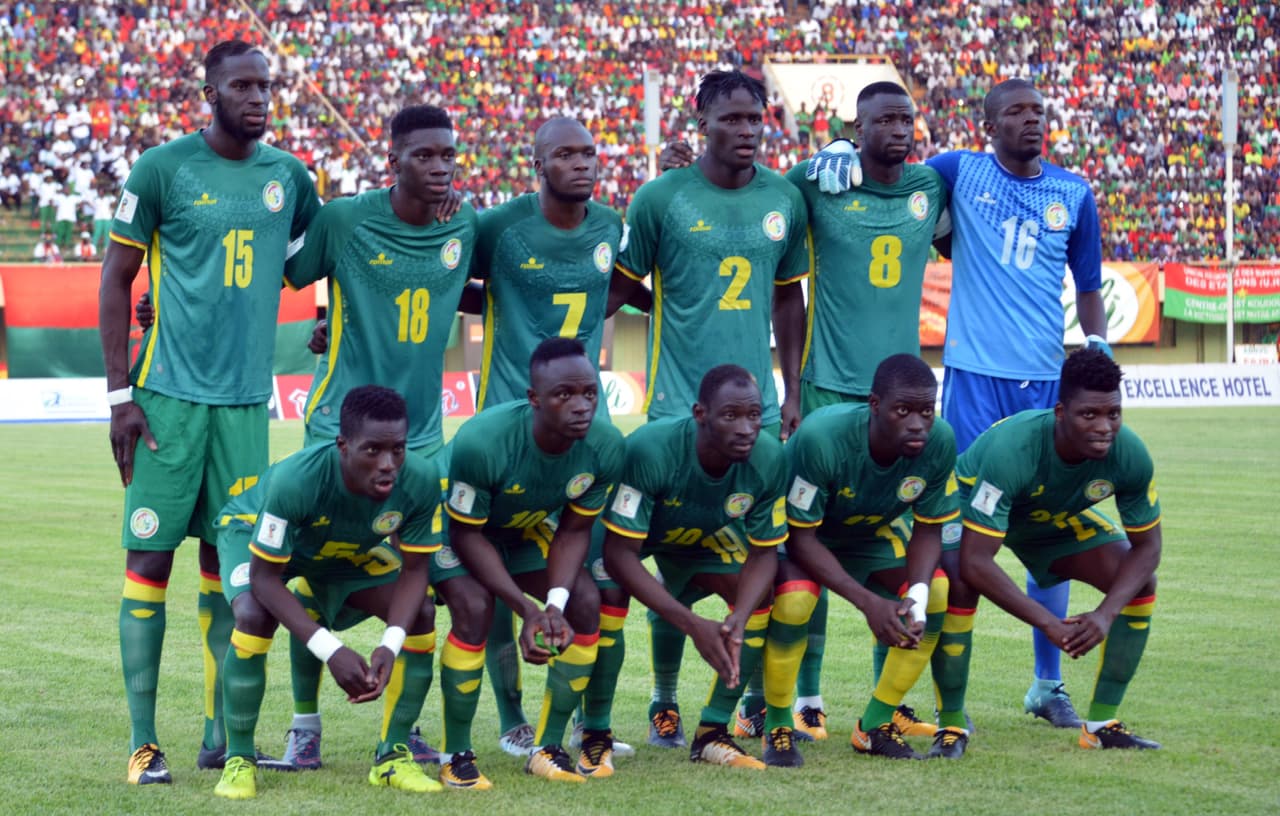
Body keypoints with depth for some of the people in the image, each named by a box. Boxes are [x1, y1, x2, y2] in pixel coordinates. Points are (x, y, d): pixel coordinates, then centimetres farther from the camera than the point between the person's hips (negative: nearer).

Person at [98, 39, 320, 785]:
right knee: (151, 557, -3)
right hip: (171, 394, -4)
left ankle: (222, 732, 13)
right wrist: (120, 393, -5)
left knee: (227, 559, 7)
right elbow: (116, 281, 0)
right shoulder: (163, 169, -4)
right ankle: (144, 741, 0)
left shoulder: (288, 176, 9)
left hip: (247, 396, 4)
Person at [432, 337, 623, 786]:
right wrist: (527, 609, -34)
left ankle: (548, 749, 0)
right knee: (474, 609, -28)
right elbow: (467, 534, -28)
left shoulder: (605, 447, -25)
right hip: (458, 528, -5)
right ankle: (455, 755, -13)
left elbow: (573, 530, -12)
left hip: (526, 530, 5)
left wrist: (555, 603, -28)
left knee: (586, 602, -12)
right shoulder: (481, 442, -40)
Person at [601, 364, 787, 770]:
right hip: (631, 529, -4)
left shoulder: (769, 459, -27)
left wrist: (738, 620, -36)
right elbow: (619, 553, -37)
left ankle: (712, 733, -2)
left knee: (761, 600, -15)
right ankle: (595, 737, -10)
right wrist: (693, 625, -43)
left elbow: (764, 552, -16)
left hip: (702, 535, 4)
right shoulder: (649, 450, -41)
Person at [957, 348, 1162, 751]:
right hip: (971, 501, -5)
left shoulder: (1129, 454, -30)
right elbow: (975, 562, -44)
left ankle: (1101, 725, -2)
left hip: (1054, 517, 5)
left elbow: (1146, 546, -16)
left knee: (1140, 586, -11)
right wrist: (1048, 624, -47)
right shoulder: (1012, 449, -43)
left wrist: (1106, 615, -34)